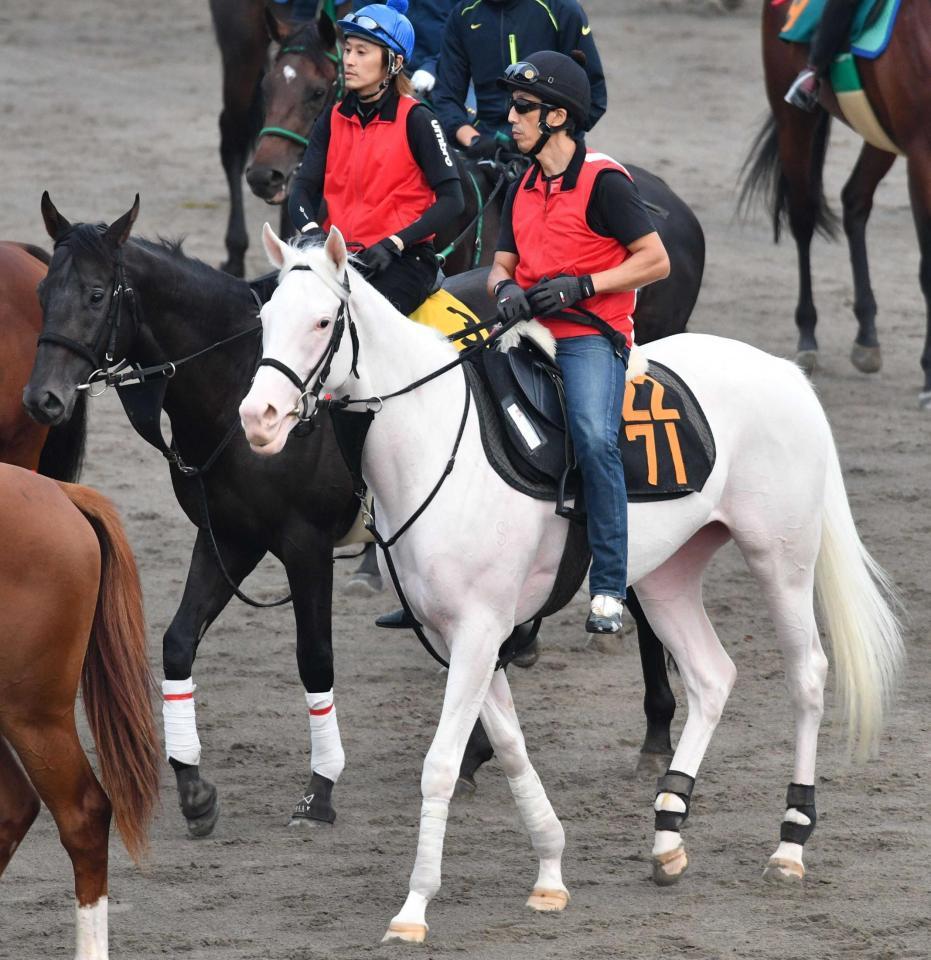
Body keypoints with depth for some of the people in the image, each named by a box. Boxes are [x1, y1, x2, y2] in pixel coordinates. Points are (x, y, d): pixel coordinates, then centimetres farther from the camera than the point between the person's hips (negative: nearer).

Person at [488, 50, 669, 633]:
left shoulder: (603, 182, -7)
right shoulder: (523, 190, 17)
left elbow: (656, 261, -8)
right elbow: (504, 264, 21)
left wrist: (580, 286, -16)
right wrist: (506, 289, -5)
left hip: (591, 336, -7)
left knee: (594, 438, -28)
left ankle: (609, 589, -21)